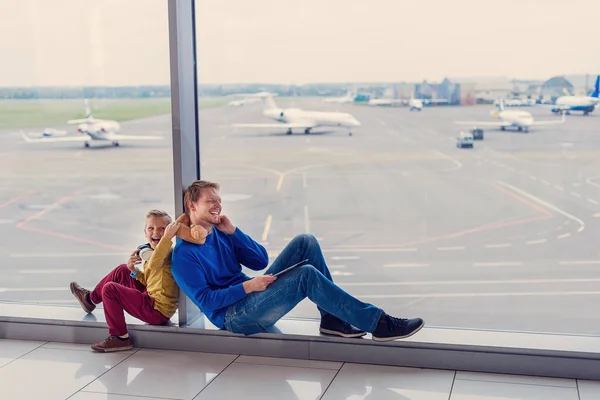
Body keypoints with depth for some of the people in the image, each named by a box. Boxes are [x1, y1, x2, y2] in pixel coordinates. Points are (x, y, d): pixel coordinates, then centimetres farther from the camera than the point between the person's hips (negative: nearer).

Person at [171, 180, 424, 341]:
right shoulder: (183, 254, -10)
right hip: (234, 317, -8)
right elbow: (205, 300, -16)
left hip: (251, 296, 8)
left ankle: (332, 319, -8)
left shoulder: (220, 232, 12)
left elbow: (261, 261, 8)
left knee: (305, 242, -4)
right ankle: (378, 324, -22)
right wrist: (247, 286, -23)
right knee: (307, 275, -27)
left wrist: (232, 231, -2)